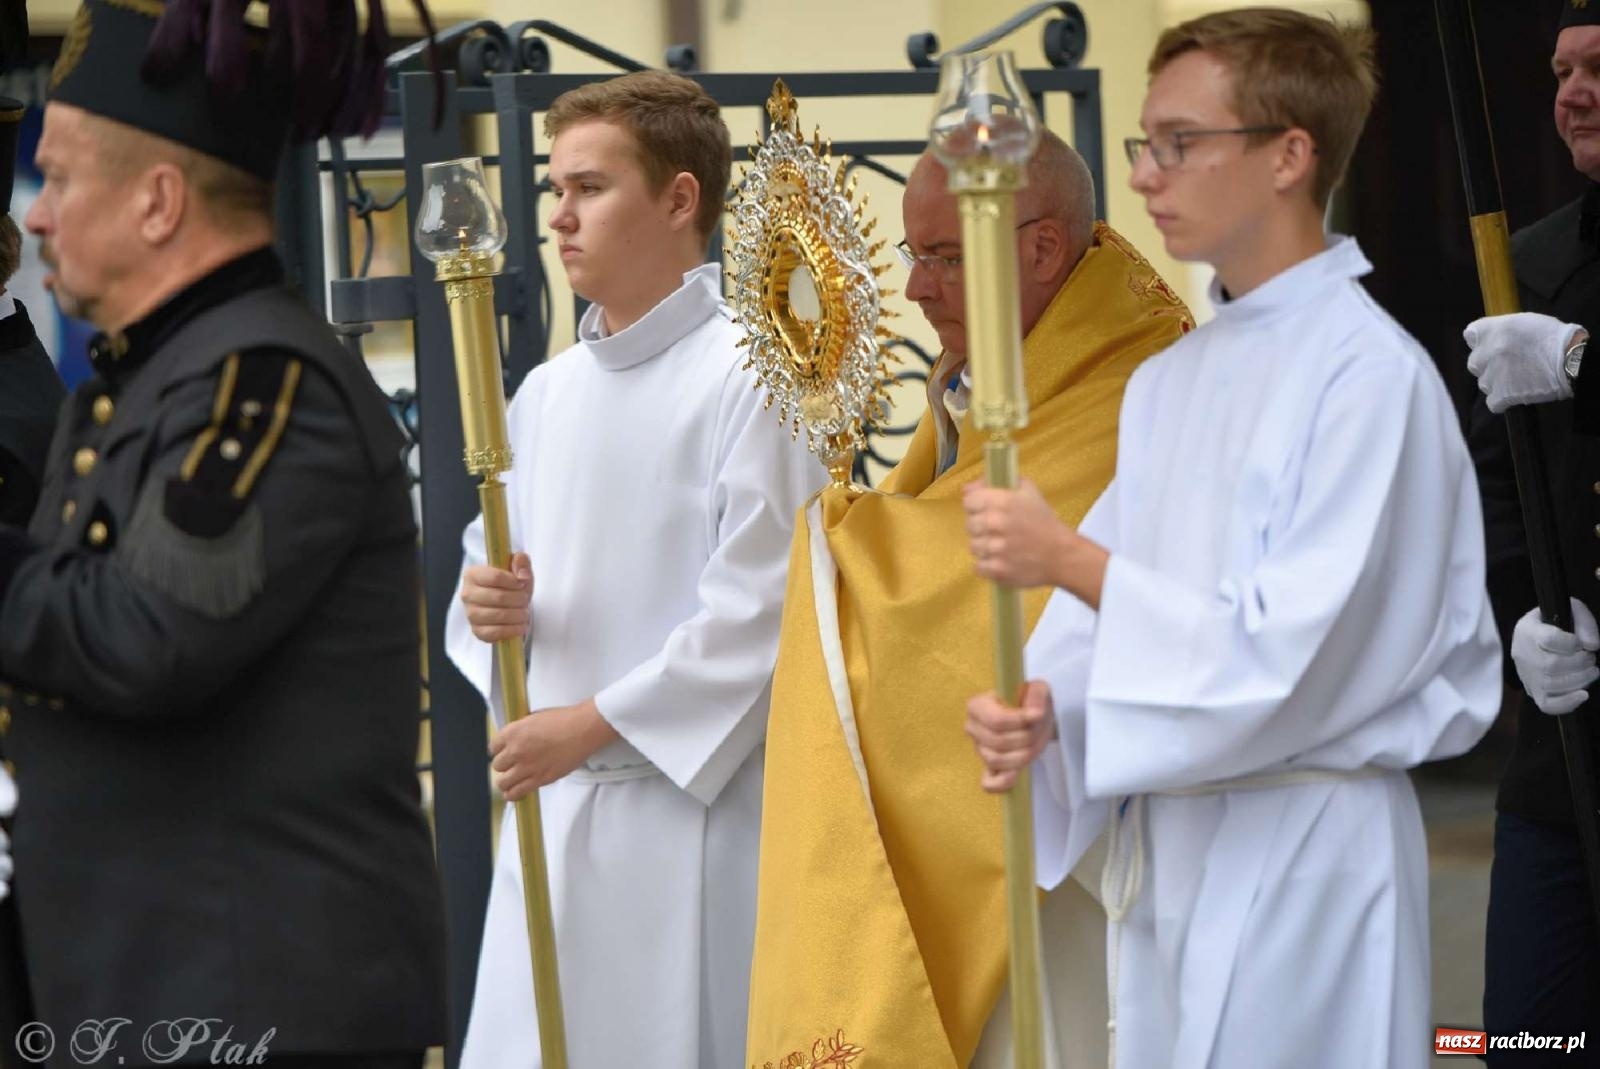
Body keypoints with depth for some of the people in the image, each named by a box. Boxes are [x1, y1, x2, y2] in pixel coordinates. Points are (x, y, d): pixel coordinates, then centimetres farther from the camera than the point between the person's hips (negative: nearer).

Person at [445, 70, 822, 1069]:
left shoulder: (750, 377, -9)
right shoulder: (547, 391, 14)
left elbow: (760, 610, -14)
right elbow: (492, 567, 20)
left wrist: (595, 723, -14)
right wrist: (492, 604, -4)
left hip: (695, 802, -6)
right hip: (552, 801, 7)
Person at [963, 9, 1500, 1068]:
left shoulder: (1371, 374, -14)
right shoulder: (1168, 381, 11)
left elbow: (1300, 646, -20)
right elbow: (1118, 597, 10)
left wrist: (1072, 562, -19)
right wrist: (1043, 708, -11)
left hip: (1298, 851, -7)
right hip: (1163, 841, 7)